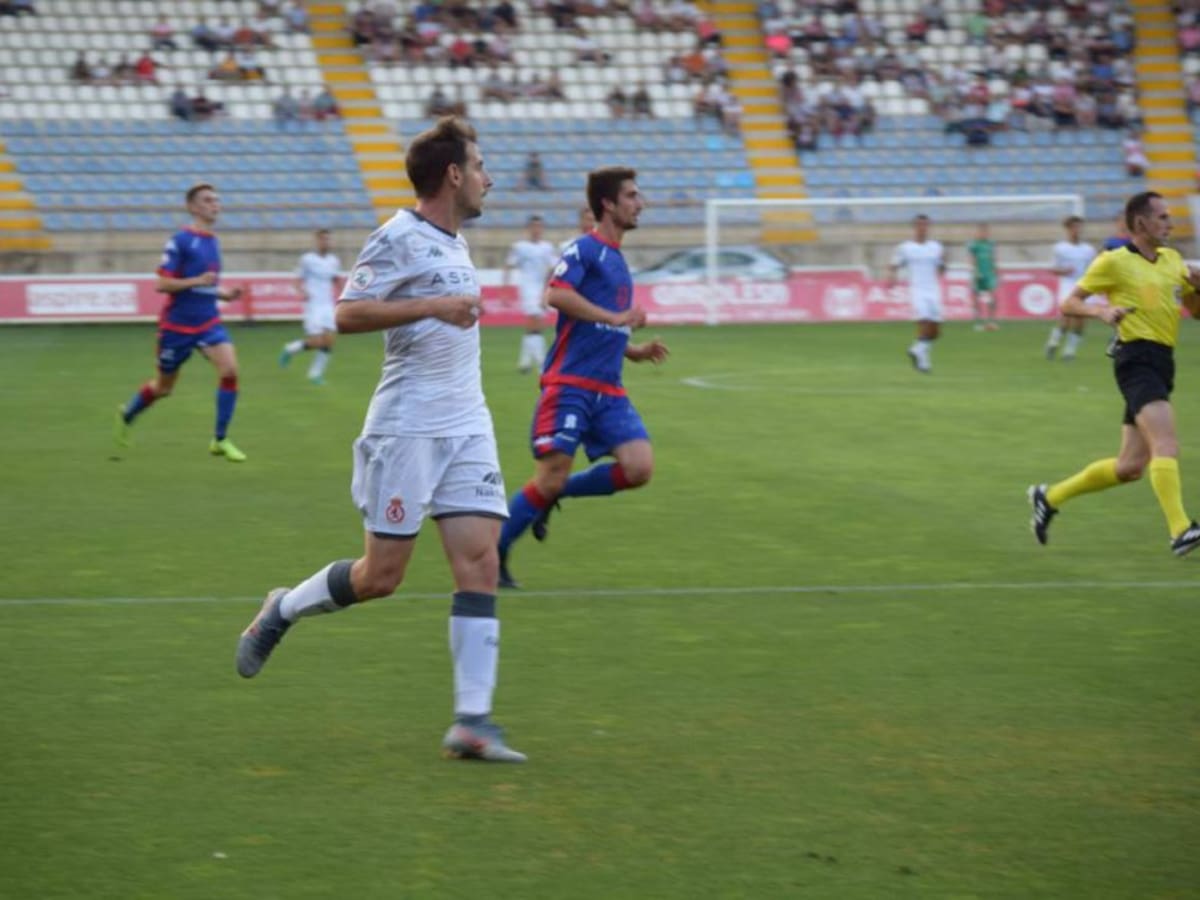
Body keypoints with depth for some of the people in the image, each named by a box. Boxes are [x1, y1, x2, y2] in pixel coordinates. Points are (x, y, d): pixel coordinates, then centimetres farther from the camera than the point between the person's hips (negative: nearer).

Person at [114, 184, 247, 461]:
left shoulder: (213, 242, 9)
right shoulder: (180, 241, -13)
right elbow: (163, 283, -17)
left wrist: (224, 293, 3)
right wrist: (197, 281, -29)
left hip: (208, 321, 5)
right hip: (178, 324, -5)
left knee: (230, 369, -19)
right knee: (163, 387, 10)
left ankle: (220, 440, -10)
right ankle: (127, 415, 42)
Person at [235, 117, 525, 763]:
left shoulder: (455, 243, 17)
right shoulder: (400, 238, -10)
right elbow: (346, 314, -18)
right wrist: (432, 306, -24)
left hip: (467, 429, 8)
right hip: (406, 428, -8)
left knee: (480, 564, -6)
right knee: (381, 575, -4)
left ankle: (472, 722, -9)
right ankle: (281, 612, 25)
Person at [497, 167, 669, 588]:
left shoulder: (616, 260, 20)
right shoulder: (585, 249, -6)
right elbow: (556, 294, -24)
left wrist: (637, 351, 14)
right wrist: (615, 318, -22)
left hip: (608, 391, 7)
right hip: (570, 384, -7)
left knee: (639, 467, -10)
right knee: (551, 476, -10)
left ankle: (555, 494, 10)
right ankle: (494, 555, 7)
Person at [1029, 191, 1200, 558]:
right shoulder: (1114, 262, -3)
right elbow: (1070, 303, 0)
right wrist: (1101, 311, -20)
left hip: (1162, 363, 8)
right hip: (1137, 359, -8)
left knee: (1130, 467, 9)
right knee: (1166, 445, -24)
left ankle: (1050, 497, 25)